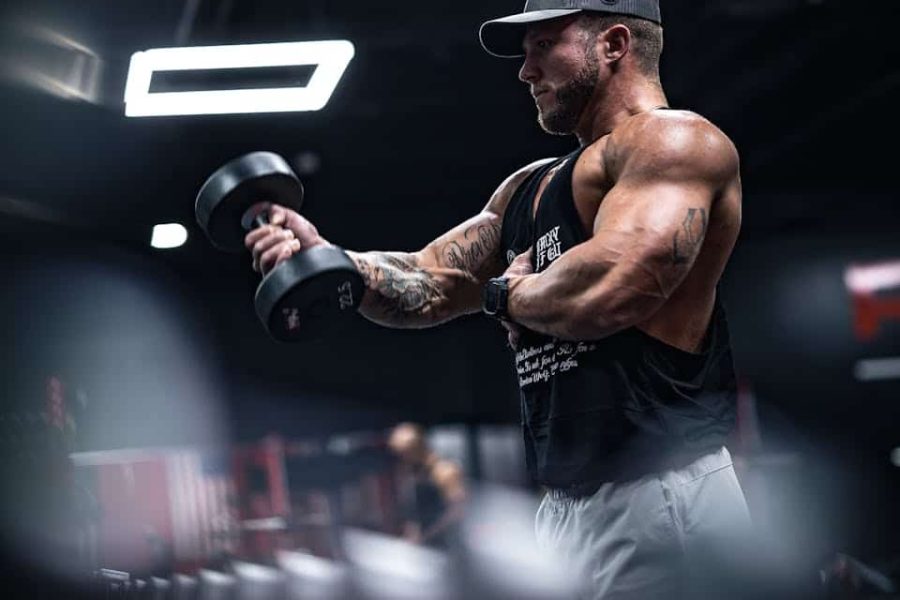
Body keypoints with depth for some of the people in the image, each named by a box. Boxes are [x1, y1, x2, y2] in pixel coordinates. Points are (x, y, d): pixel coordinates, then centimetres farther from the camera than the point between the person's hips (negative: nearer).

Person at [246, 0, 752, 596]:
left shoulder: (672, 139, -8)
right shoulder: (529, 188, 21)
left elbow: (611, 285, -25)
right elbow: (428, 287, 18)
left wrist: (506, 294, -5)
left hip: (658, 497, -9)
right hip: (567, 505, 9)